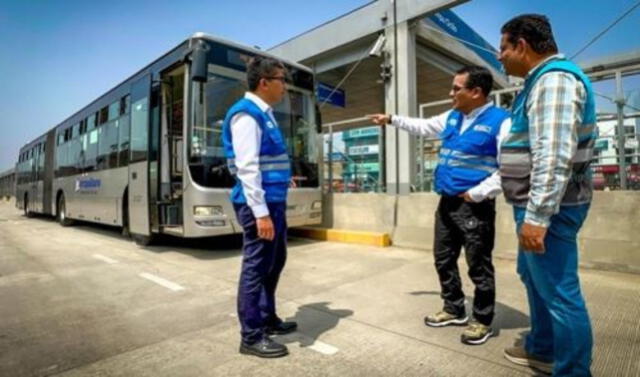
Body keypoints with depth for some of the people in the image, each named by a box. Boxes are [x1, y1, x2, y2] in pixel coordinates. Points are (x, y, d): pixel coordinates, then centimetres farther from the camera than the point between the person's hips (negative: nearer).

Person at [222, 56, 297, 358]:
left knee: (274, 263, 19)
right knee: (256, 267, 0)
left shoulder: (265, 114, 17)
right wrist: (260, 212, -24)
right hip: (259, 204, -10)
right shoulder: (246, 114, -13)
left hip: (275, 201, 10)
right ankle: (251, 337, 16)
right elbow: (247, 168, -21)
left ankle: (267, 319, 36)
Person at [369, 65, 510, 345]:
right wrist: (391, 119, 30)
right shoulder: (452, 117, 13)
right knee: (444, 260, 16)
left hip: (475, 206, -8)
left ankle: (482, 321, 24)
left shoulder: (500, 121, -11)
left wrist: (477, 194, -17)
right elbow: (424, 127, 29)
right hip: (447, 202, 8)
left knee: (479, 266, 4)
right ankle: (454, 310, 35)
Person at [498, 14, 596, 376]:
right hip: (540, 204, 11)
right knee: (535, 276, 21)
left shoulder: (553, 79, -15)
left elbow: (555, 156, -26)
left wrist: (537, 214, -29)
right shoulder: (543, 81, 17)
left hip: (550, 208, -11)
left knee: (559, 292, -1)